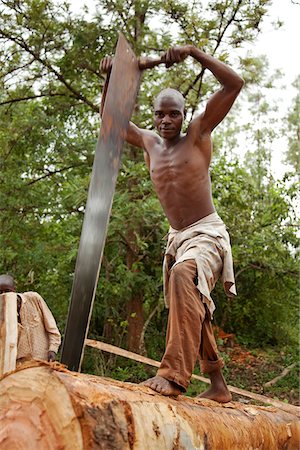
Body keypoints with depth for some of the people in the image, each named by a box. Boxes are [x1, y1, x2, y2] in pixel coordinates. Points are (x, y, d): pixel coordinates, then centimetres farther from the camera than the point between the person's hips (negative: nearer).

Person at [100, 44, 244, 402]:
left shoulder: (198, 134, -3)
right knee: (192, 312, 12)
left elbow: (234, 84, -11)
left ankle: (175, 373, -43)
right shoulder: (150, 143, 10)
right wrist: (110, 77, 4)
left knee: (184, 274, -38)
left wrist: (194, 52, -18)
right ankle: (218, 385, 26)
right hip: (176, 238, 7)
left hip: (207, 234, -7)